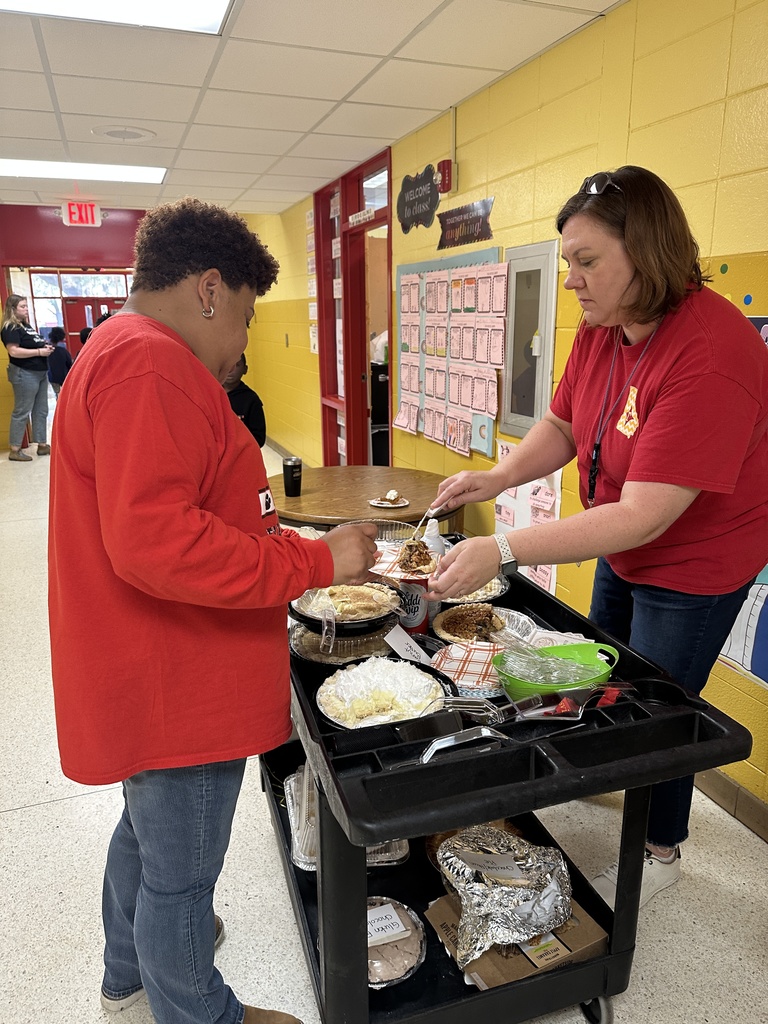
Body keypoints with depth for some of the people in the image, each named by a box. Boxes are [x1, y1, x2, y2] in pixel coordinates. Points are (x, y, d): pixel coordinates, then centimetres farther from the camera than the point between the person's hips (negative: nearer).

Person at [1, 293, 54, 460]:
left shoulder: (26, 325, 17)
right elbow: (14, 351, -23)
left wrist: (45, 346, 8)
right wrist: (39, 351, -20)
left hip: (40, 372, 10)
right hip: (24, 374, -10)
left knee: (41, 411, 13)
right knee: (22, 412, -5)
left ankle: (42, 445, 21)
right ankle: (14, 450, 1)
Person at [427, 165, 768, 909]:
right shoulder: (600, 329, -9)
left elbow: (644, 516, -39)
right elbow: (563, 425, 1)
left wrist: (502, 552, -43)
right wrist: (497, 477, -18)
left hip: (695, 562, -8)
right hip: (622, 547, 8)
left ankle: (661, 852, 38)